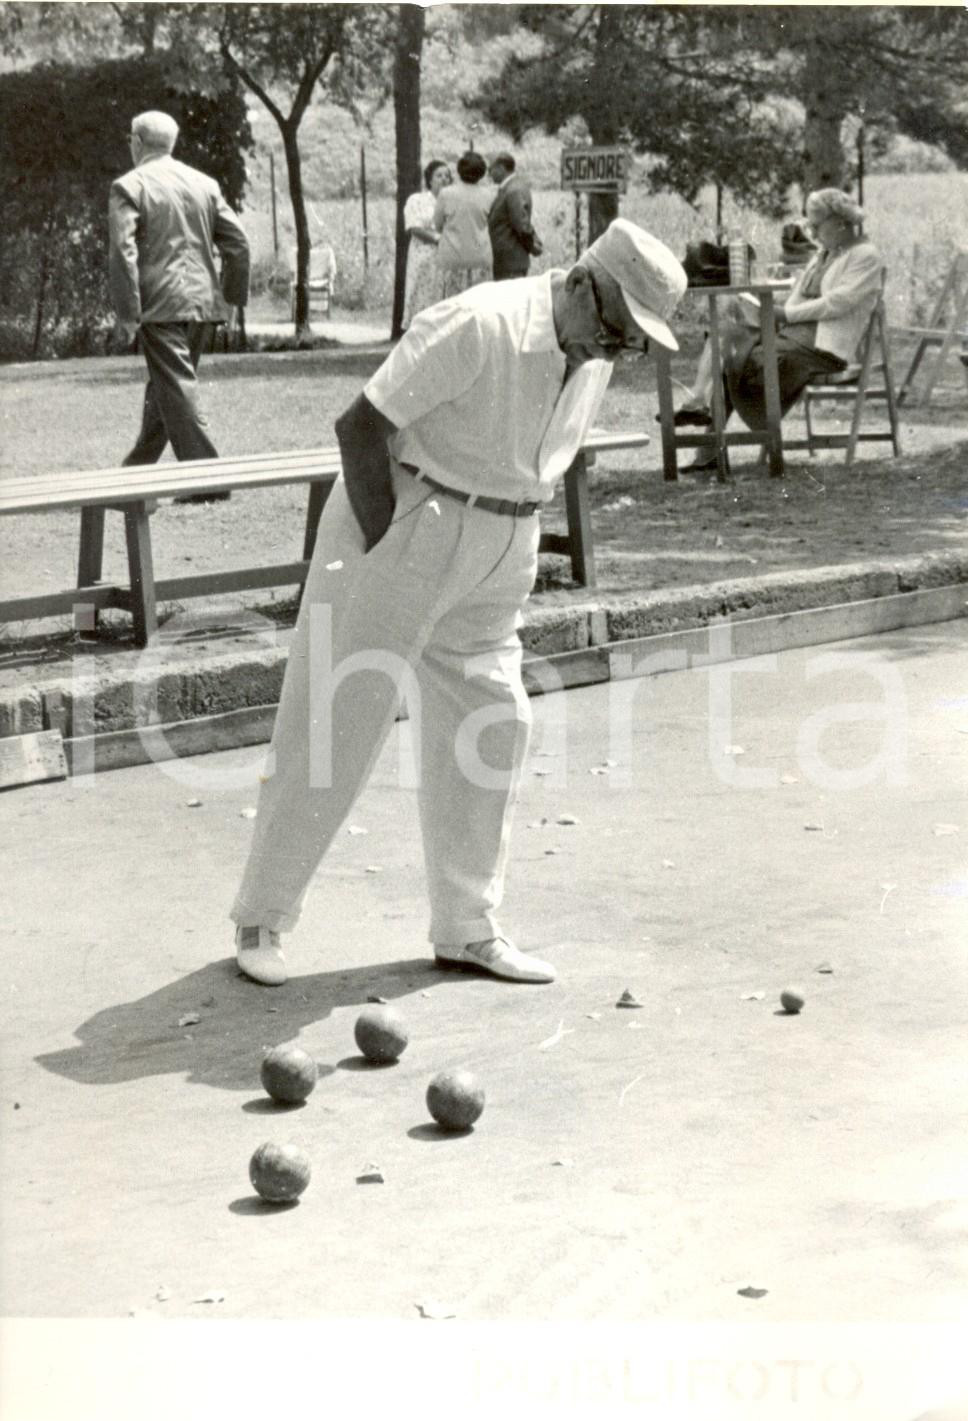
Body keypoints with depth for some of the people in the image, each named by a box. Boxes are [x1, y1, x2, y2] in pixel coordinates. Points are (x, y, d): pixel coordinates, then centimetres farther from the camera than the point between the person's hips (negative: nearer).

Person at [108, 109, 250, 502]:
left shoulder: (129, 187, -5)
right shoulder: (205, 183, 11)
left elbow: (122, 252, -14)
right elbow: (237, 242, 9)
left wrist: (127, 314, -13)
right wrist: (233, 295, 14)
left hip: (161, 304, -6)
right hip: (204, 303, 6)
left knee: (177, 389, -5)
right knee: (165, 386, 18)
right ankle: (138, 468, 30)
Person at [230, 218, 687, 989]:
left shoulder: (594, 358, 4)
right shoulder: (479, 326, -22)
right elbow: (361, 423, -21)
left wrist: (513, 546, 10)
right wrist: (384, 545, -17)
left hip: (498, 550, 8)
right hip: (409, 520, -8)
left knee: (492, 726, 7)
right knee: (337, 727, -2)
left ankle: (469, 929, 18)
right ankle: (261, 919, 10)